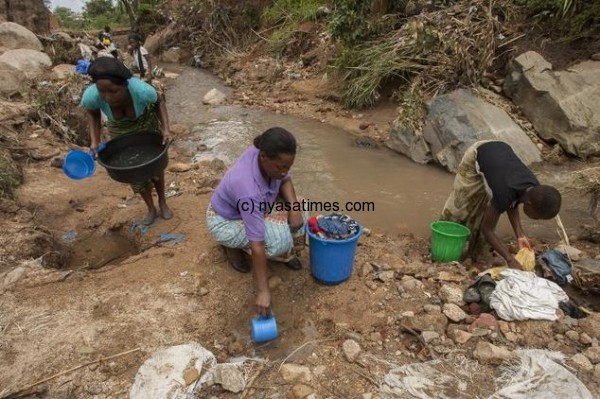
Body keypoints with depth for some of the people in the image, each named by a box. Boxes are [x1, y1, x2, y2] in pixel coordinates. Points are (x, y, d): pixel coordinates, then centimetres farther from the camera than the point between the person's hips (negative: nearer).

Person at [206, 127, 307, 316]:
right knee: (279, 240, -27)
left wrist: (294, 205, -22)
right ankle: (232, 246, -1)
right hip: (225, 221, -7)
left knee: (297, 212, -13)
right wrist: (263, 290, -34)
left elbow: (285, 180, -3)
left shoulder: (266, 154, -23)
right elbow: (257, 245, -40)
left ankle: (288, 253, 9)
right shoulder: (249, 190, -42)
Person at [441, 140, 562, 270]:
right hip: (476, 155, -5)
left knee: (489, 208, -2)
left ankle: (479, 252, 11)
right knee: (460, 203, 2)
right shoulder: (505, 193, -39)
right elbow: (486, 229, -29)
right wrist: (510, 259, -30)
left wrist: (520, 234, -12)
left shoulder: (535, 190, -21)